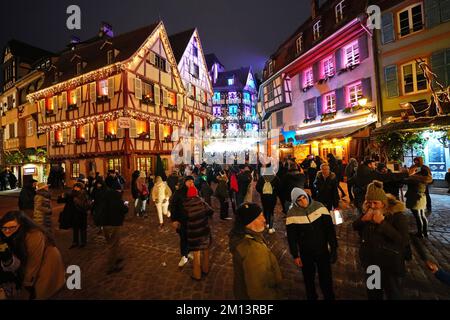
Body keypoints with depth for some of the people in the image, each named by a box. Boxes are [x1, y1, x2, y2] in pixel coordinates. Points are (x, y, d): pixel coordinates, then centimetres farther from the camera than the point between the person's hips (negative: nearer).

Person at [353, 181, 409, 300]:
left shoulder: (397, 215, -19)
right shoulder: (368, 211, -5)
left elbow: (404, 241, -25)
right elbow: (355, 227, -2)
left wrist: (382, 222, -31)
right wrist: (363, 219, -21)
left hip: (390, 266, -4)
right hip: (369, 262, 4)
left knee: (393, 295, 18)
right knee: (373, 294, 24)